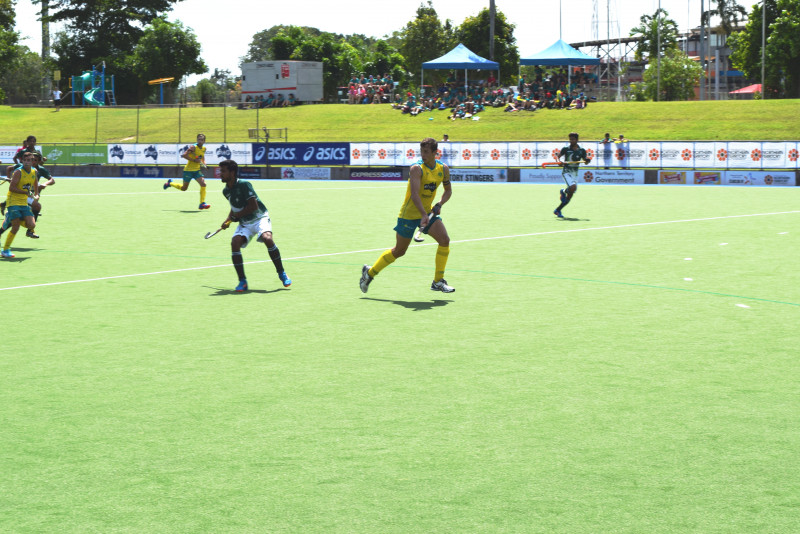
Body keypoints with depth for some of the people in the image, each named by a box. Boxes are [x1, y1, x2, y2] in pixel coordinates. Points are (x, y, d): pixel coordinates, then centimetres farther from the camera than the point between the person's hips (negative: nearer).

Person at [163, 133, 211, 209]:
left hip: (197, 170, 5)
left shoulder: (204, 148, 4)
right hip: (188, 170, -5)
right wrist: (194, 160, -27)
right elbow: (183, 155, -24)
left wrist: (203, 163, 7)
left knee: (203, 184, -16)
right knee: (184, 188, 9)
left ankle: (202, 203, -12)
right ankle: (169, 183, 37)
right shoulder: (193, 147, -18)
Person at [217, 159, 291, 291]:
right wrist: (228, 220, 8)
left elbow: (253, 206, -21)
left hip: (260, 218, -6)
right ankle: (242, 282, -14)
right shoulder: (226, 191, 5)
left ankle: (282, 274, -15)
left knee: (267, 238, -33)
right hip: (245, 223, 6)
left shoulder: (244, 185, -17)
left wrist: (235, 216, -12)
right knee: (235, 242, -21)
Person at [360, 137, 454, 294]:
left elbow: (448, 190, 14)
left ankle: (438, 282, -3)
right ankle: (370, 272, 26)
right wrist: (424, 215, -44)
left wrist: (439, 205, -5)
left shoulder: (443, 169, -1)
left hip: (428, 212, 5)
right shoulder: (417, 168, -20)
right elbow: (414, 193, -32)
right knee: (399, 251, 5)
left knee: (444, 240, -14)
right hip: (409, 214, -5)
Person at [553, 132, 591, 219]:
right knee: (573, 187, -30)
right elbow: (558, 156, -3)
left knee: (570, 196, 2)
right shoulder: (566, 149, -2)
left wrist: (587, 160, -16)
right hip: (566, 172, -4)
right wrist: (559, 161, -25)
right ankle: (564, 191, 3)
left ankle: (557, 210, 13)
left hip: (575, 173, 4)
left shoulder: (582, 150, 6)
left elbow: (585, 160, 7)